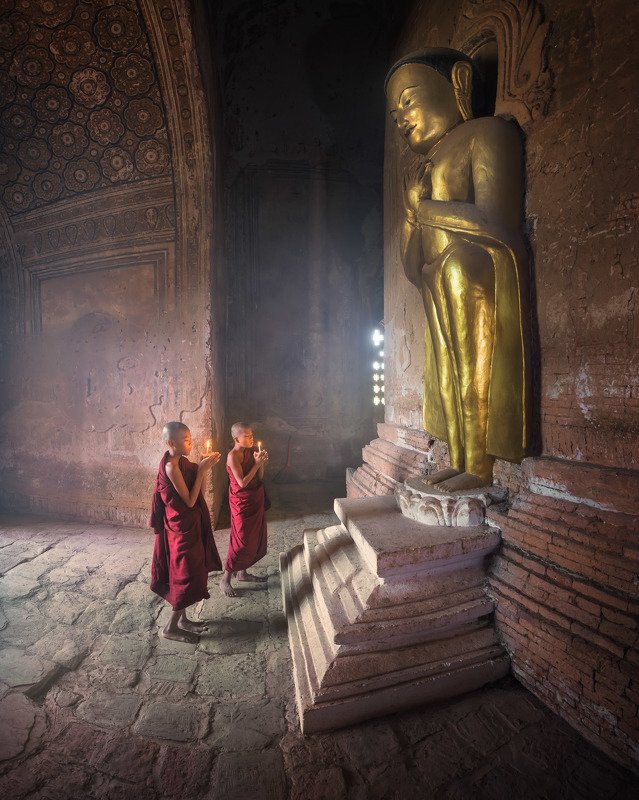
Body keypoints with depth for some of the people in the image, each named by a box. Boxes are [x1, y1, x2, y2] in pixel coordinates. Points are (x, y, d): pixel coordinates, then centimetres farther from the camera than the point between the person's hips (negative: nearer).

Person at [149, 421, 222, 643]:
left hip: (191, 525, 9)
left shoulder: (182, 461, 4)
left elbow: (198, 492, 10)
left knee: (186, 574, 19)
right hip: (182, 527, -9)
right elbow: (189, 501, -21)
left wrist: (205, 468, -2)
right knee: (187, 576, 2)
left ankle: (182, 619, 34)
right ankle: (170, 627, 18)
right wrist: (202, 470, -20)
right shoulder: (171, 466, -23)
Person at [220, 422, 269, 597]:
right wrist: (257, 463, -23)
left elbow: (259, 477, 4)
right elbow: (242, 483, -24)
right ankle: (225, 580, 17)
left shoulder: (251, 451, 2)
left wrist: (261, 461, -12)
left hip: (256, 500, 8)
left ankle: (242, 572, 35)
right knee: (241, 541, 0)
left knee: (255, 537, 17)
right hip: (242, 502, -8)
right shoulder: (233, 456, -20)